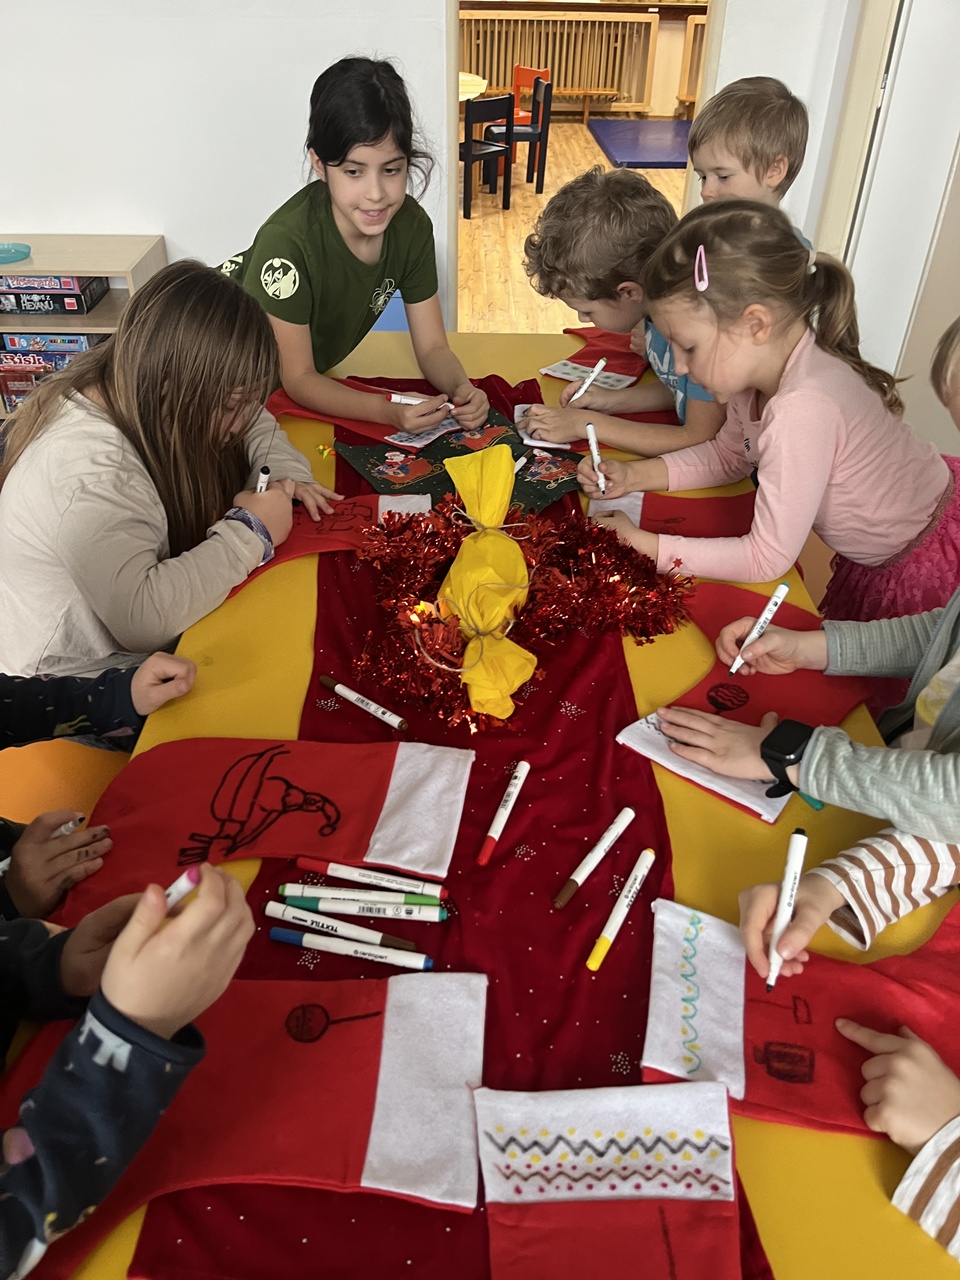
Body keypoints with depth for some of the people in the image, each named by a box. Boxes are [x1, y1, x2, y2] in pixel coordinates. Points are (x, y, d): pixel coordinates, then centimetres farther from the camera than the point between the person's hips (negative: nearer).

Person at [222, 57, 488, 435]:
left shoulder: (411, 225, -17)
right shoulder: (286, 240, -34)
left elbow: (432, 348, -10)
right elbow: (297, 379, -27)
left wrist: (461, 389, -33)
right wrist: (388, 412, -43)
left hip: (318, 373, 6)